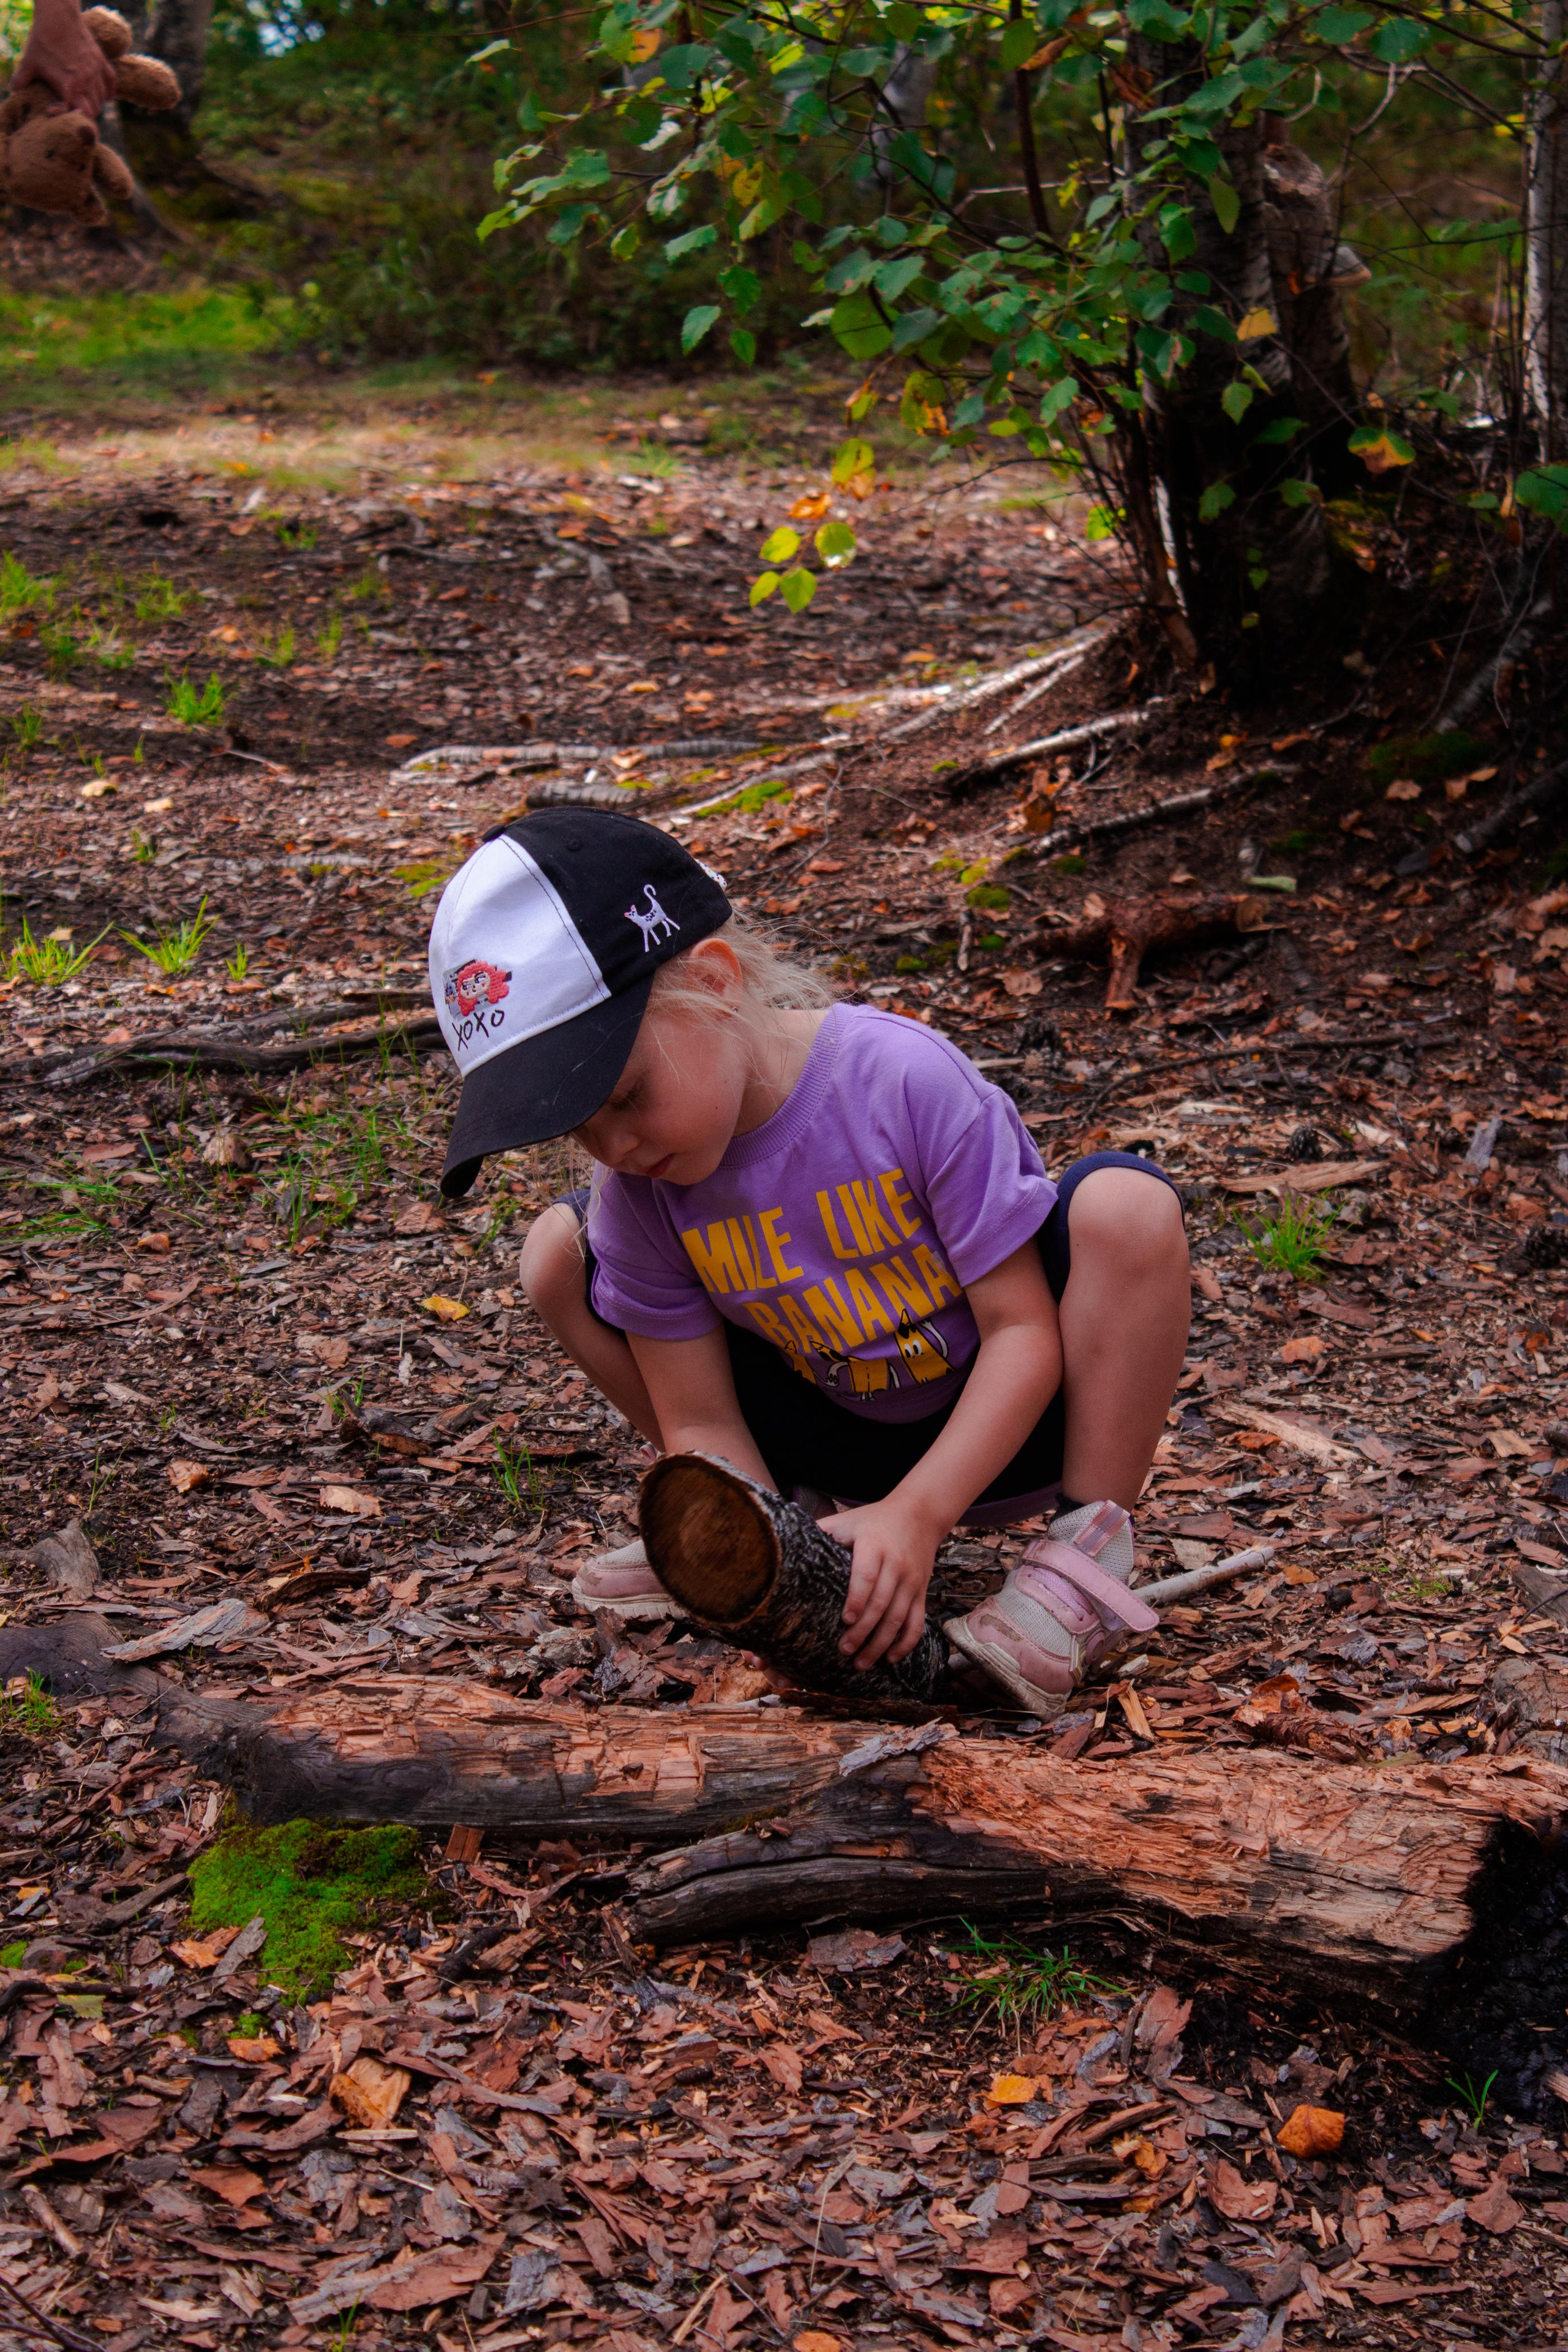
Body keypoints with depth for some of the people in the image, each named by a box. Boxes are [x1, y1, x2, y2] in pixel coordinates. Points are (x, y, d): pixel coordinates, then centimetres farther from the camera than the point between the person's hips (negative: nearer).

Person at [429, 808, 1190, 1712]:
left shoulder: (905, 1079, -27)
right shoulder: (637, 1192, -15)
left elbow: (1023, 1331, -23)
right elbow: (700, 1424, -11)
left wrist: (915, 1516, -34)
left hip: (1001, 1422, -4)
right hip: (842, 1443, 4)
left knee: (1125, 1203, -34)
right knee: (559, 1252, -9)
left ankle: (1088, 1555, -19)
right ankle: (804, 1508, 6)